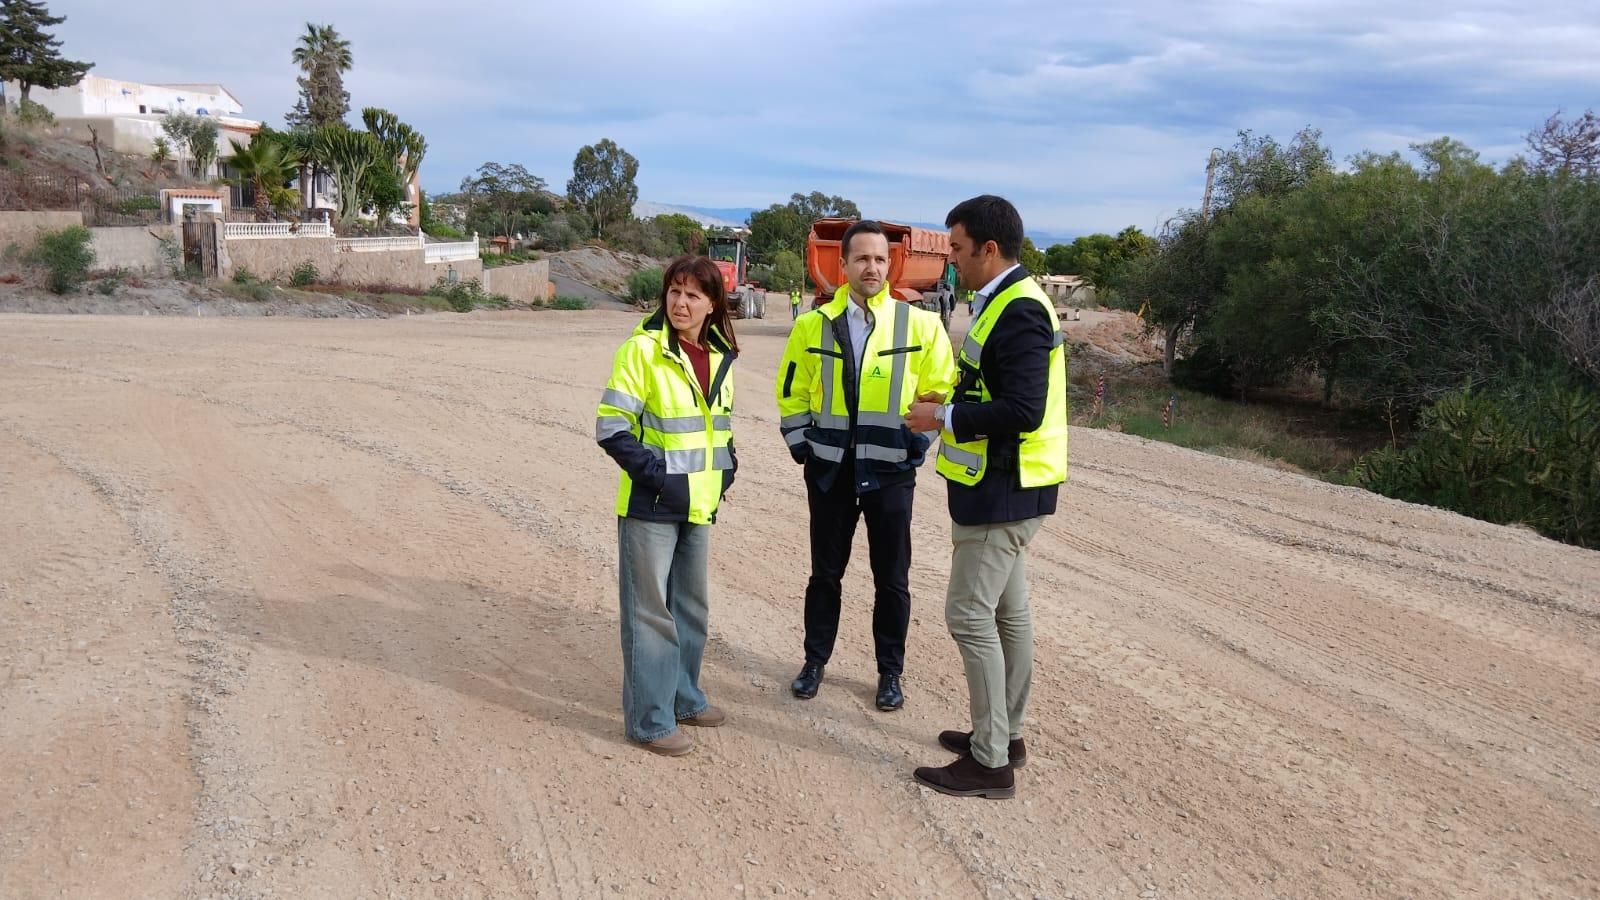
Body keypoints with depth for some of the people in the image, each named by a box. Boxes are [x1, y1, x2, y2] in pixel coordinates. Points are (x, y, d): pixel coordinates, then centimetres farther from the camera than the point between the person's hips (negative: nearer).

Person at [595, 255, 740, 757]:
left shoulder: (719, 356, 6)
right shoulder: (643, 349, -13)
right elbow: (612, 427, -16)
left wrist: (725, 466, 6)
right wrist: (658, 475, -19)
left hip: (698, 505, 7)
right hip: (651, 506, -7)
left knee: (691, 606, 19)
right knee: (651, 612, 1)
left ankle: (684, 697, 36)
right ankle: (650, 720, 13)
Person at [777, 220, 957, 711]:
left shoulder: (920, 325, -4)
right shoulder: (814, 325, 1)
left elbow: (939, 391, 2)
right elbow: (792, 392, 9)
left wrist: (917, 445, -4)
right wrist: (801, 445, 1)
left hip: (891, 471, -1)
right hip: (829, 470, 1)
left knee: (892, 578, 9)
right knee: (825, 572, 13)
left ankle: (890, 672, 24)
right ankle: (815, 661, 29)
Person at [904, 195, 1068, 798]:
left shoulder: (1018, 310, -20)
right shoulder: (1005, 302, 12)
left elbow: (1023, 411, -27)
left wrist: (944, 418, -18)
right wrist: (949, 406, 6)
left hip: (1003, 489, -11)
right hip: (1002, 485, 11)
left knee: (970, 614, -5)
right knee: (1007, 611, 17)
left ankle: (991, 761, 4)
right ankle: (1006, 734, 29)